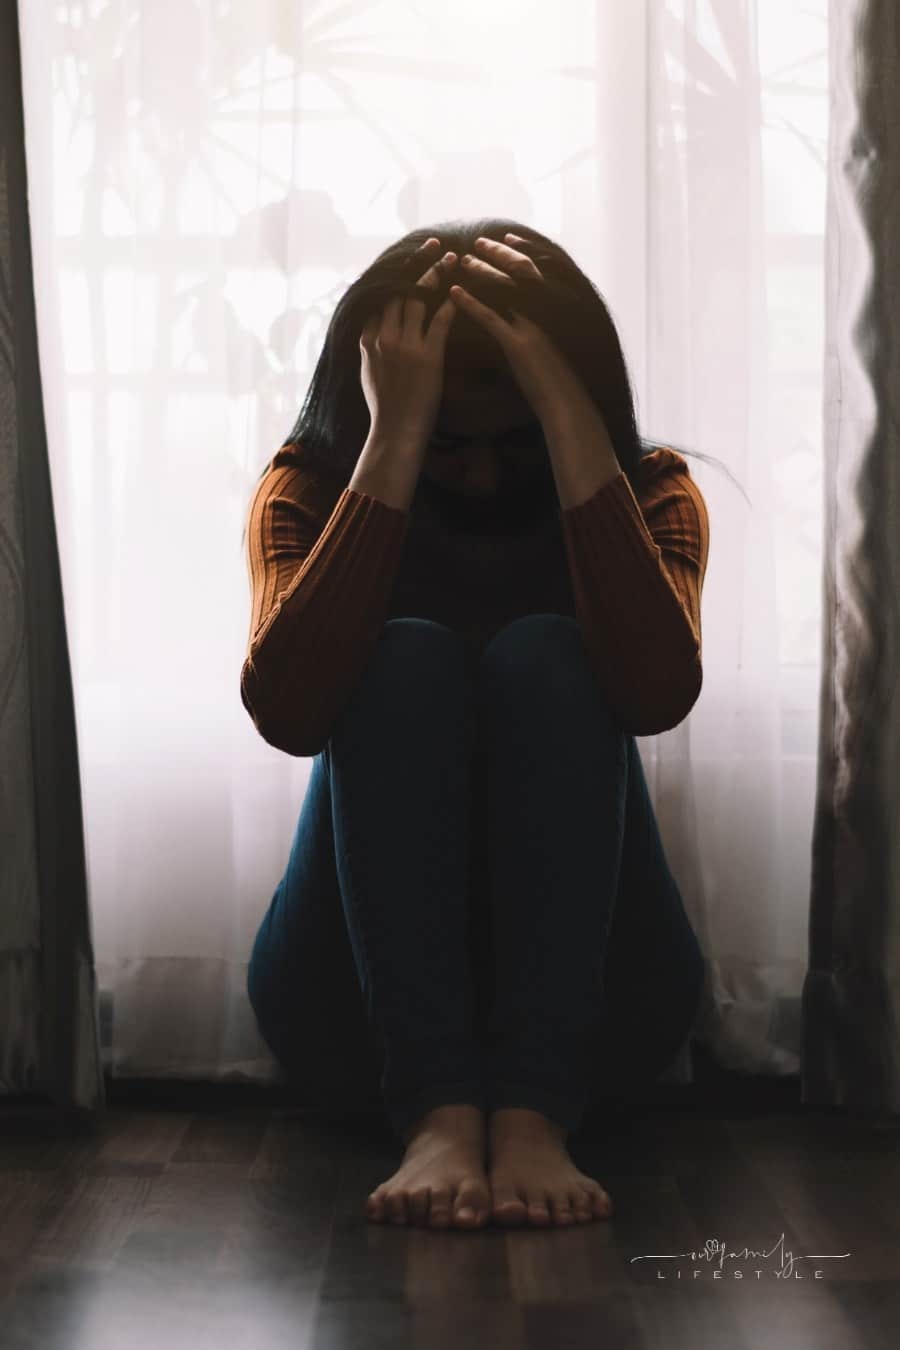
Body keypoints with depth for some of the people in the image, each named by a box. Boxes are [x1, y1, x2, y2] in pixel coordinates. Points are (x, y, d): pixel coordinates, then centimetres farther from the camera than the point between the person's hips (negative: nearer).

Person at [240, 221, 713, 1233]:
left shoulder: (649, 490, -2)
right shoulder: (310, 487, -2)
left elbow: (658, 694, -26)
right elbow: (286, 712, -24)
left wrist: (570, 425, -27)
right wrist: (397, 447, -27)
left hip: (591, 990, 0)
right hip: (357, 984, 0)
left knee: (544, 658, -25)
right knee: (405, 662, -25)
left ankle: (535, 1115, -35)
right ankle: (437, 1112, -37)